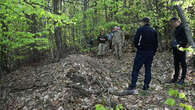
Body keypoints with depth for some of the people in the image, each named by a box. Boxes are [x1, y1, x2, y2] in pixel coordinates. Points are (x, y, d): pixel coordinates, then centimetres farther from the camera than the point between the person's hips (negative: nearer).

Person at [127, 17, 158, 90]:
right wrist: (153, 52, 17)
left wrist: (138, 47, 7)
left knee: (136, 68, -1)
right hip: (150, 53, 5)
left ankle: (133, 85, -5)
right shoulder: (154, 31, 9)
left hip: (142, 52, -4)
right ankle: (146, 85, 12)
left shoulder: (140, 30, -6)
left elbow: (135, 41, -10)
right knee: (148, 69, 11)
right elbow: (156, 43, 10)